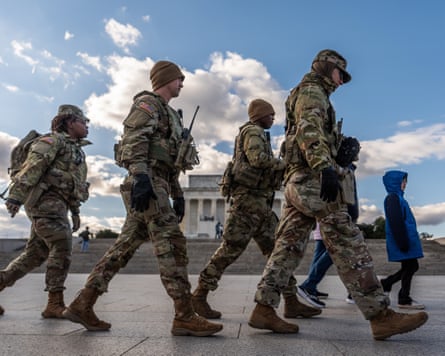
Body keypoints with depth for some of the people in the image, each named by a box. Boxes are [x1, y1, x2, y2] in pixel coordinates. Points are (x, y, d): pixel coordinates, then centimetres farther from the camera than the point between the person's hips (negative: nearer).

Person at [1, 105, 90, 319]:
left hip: (57, 204, 9)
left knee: (36, 253, 9)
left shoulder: (77, 150, 26)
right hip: (45, 199, -9)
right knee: (61, 248, -14)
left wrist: (75, 211, 23)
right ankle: (55, 304, -10)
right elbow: (33, 165, -15)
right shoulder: (53, 140, -2)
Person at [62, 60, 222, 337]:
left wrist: (177, 193, 24)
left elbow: (170, 160, 30)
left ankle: (82, 304, 11)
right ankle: (185, 316, -11)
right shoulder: (148, 103, 1)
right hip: (147, 183, -10)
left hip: (157, 184, 10)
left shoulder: (169, 113, 30)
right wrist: (140, 176, -29)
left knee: (125, 246, 7)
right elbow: (134, 140, -16)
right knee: (172, 243, -13)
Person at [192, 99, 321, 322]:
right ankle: (199, 295, -2)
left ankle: (291, 302, 6)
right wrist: (285, 164, -11)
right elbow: (257, 158, -21)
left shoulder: (258, 134, 28)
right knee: (231, 248, -11)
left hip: (260, 203, 10)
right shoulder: (254, 131, -3)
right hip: (249, 198, -10)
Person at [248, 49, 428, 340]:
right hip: (314, 180, -10)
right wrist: (325, 167, -32)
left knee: (288, 247, 4)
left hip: (298, 181, 10)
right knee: (349, 245, -10)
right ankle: (382, 316, -7)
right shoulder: (311, 91, 0)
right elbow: (309, 129, -19)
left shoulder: (310, 95, 31)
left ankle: (264, 309, 3)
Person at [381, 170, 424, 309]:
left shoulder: (397, 197, 19)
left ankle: (385, 283, 20)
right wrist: (403, 242, -22)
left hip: (407, 239, 10)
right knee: (409, 267, -3)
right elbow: (395, 222, -20)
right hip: (403, 239, -10)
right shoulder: (393, 198, -12)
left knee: (411, 267, 13)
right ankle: (404, 300, 5)